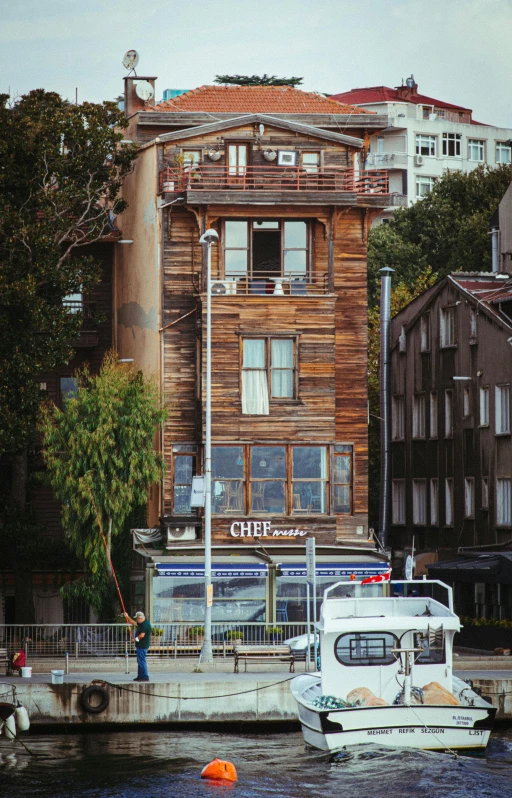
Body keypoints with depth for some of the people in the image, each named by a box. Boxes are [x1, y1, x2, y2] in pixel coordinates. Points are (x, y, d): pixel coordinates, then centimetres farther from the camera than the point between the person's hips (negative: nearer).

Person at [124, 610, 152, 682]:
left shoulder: (145, 625, -20)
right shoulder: (141, 624, 13)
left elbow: (142, 635, -25)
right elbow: (134, 623, 26)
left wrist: (136, 639, -9)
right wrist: (127, 617, 19)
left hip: (142, 646, -11)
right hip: (140, 646, 11)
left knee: (142, 661, -9)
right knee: (140, 661, 17)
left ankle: (145, 677, -9)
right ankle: (140, 676, 24)